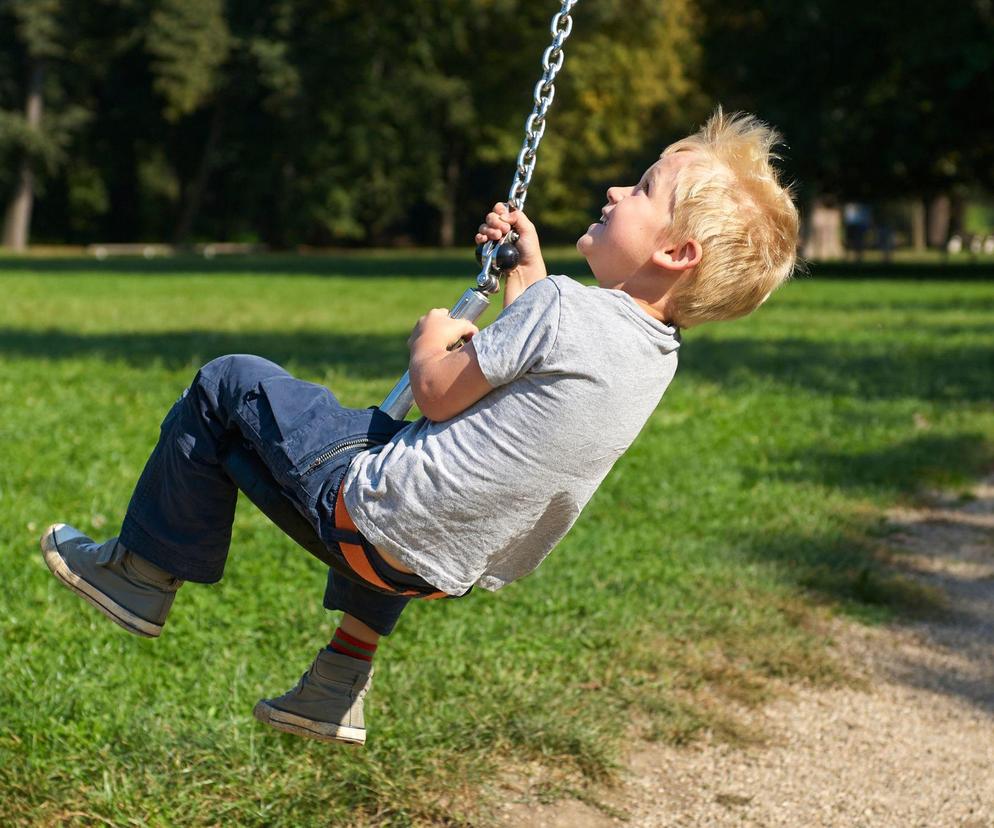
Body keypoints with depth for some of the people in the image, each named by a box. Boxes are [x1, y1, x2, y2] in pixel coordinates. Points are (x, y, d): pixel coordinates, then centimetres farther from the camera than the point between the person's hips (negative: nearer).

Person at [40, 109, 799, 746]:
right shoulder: (658, 357, 0)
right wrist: (529, 271, 22)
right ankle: (338, 688, 35)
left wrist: (431, 344, 5)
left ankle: (143, 575, 19)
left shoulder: (561, 307, -25)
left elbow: (438, 396, -15)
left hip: (375, 522, -8)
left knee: (229, 383, 6)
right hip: (455, 566, 8)